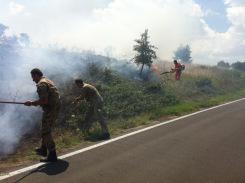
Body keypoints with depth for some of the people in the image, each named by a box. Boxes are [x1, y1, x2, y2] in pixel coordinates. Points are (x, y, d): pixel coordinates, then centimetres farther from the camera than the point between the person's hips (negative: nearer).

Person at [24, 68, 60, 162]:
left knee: (45, 132, -2)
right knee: (46, 130, 24)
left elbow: (44, 100, -24)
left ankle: (52, 156, 3)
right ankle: (43, 149, 40)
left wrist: (32, 103, -10)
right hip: (55, 108, 10)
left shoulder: (41, 84, -15)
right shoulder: (48, 81, 17)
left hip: (50, 110, -10)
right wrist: (36, 103, 20)